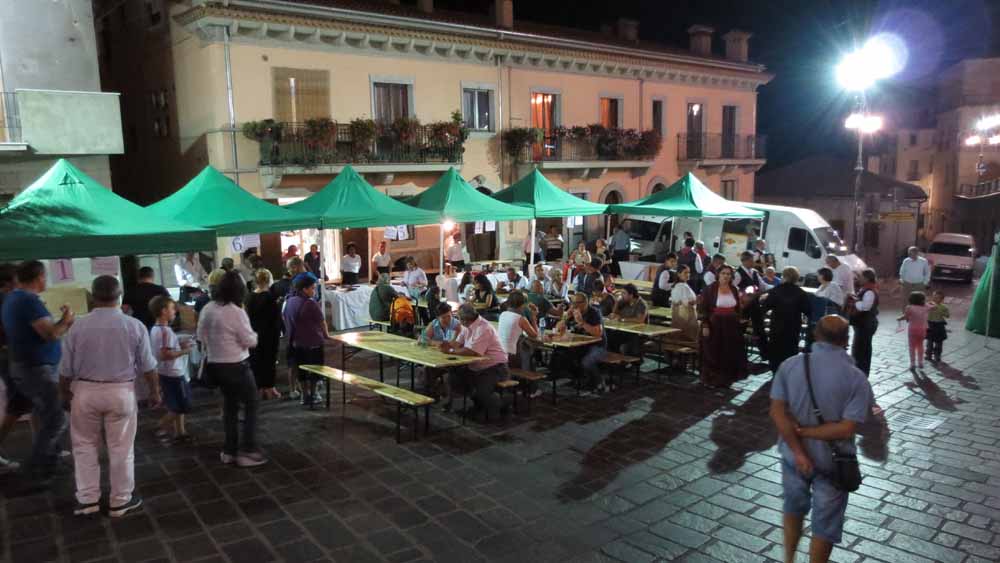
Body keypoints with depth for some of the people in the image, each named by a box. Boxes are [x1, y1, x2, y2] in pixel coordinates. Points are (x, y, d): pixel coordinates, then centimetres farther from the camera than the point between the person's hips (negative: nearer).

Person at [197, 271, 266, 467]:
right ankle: (247, 451, 5)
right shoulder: (236, 312, -20)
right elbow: (250, 341, -15)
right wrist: (253, 334, 6)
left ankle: (229, 451, 24)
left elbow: (201, 336, 12)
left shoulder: (207, 309, 1)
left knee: (229, 405, 19)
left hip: (215, 365, 7)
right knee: (251, 405, 6)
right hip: (236, 366, -7)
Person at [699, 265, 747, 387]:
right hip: (715, 324, -5)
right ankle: (712, 378, 14)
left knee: (730, 353, 9)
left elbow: (738, 308, 16)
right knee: (713, 353, 2)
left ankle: (726, 378, 23)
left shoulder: (734, 289, 7)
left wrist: (737, 322, 11)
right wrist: (705, 325, -15)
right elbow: (703, 308, -10)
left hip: (731, 325, 5)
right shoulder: (710, 288, -8)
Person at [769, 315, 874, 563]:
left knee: (793, 508, 27)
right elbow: (846, 429, -22)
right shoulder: (856, 379, -16)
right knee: (825, 524, 15)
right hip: (832, 461, -3)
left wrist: (798, 451, -15)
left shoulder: (790, 365, -10)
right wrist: (803, 430, -15)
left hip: (793, 455, 3)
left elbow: (777, 411, -15)